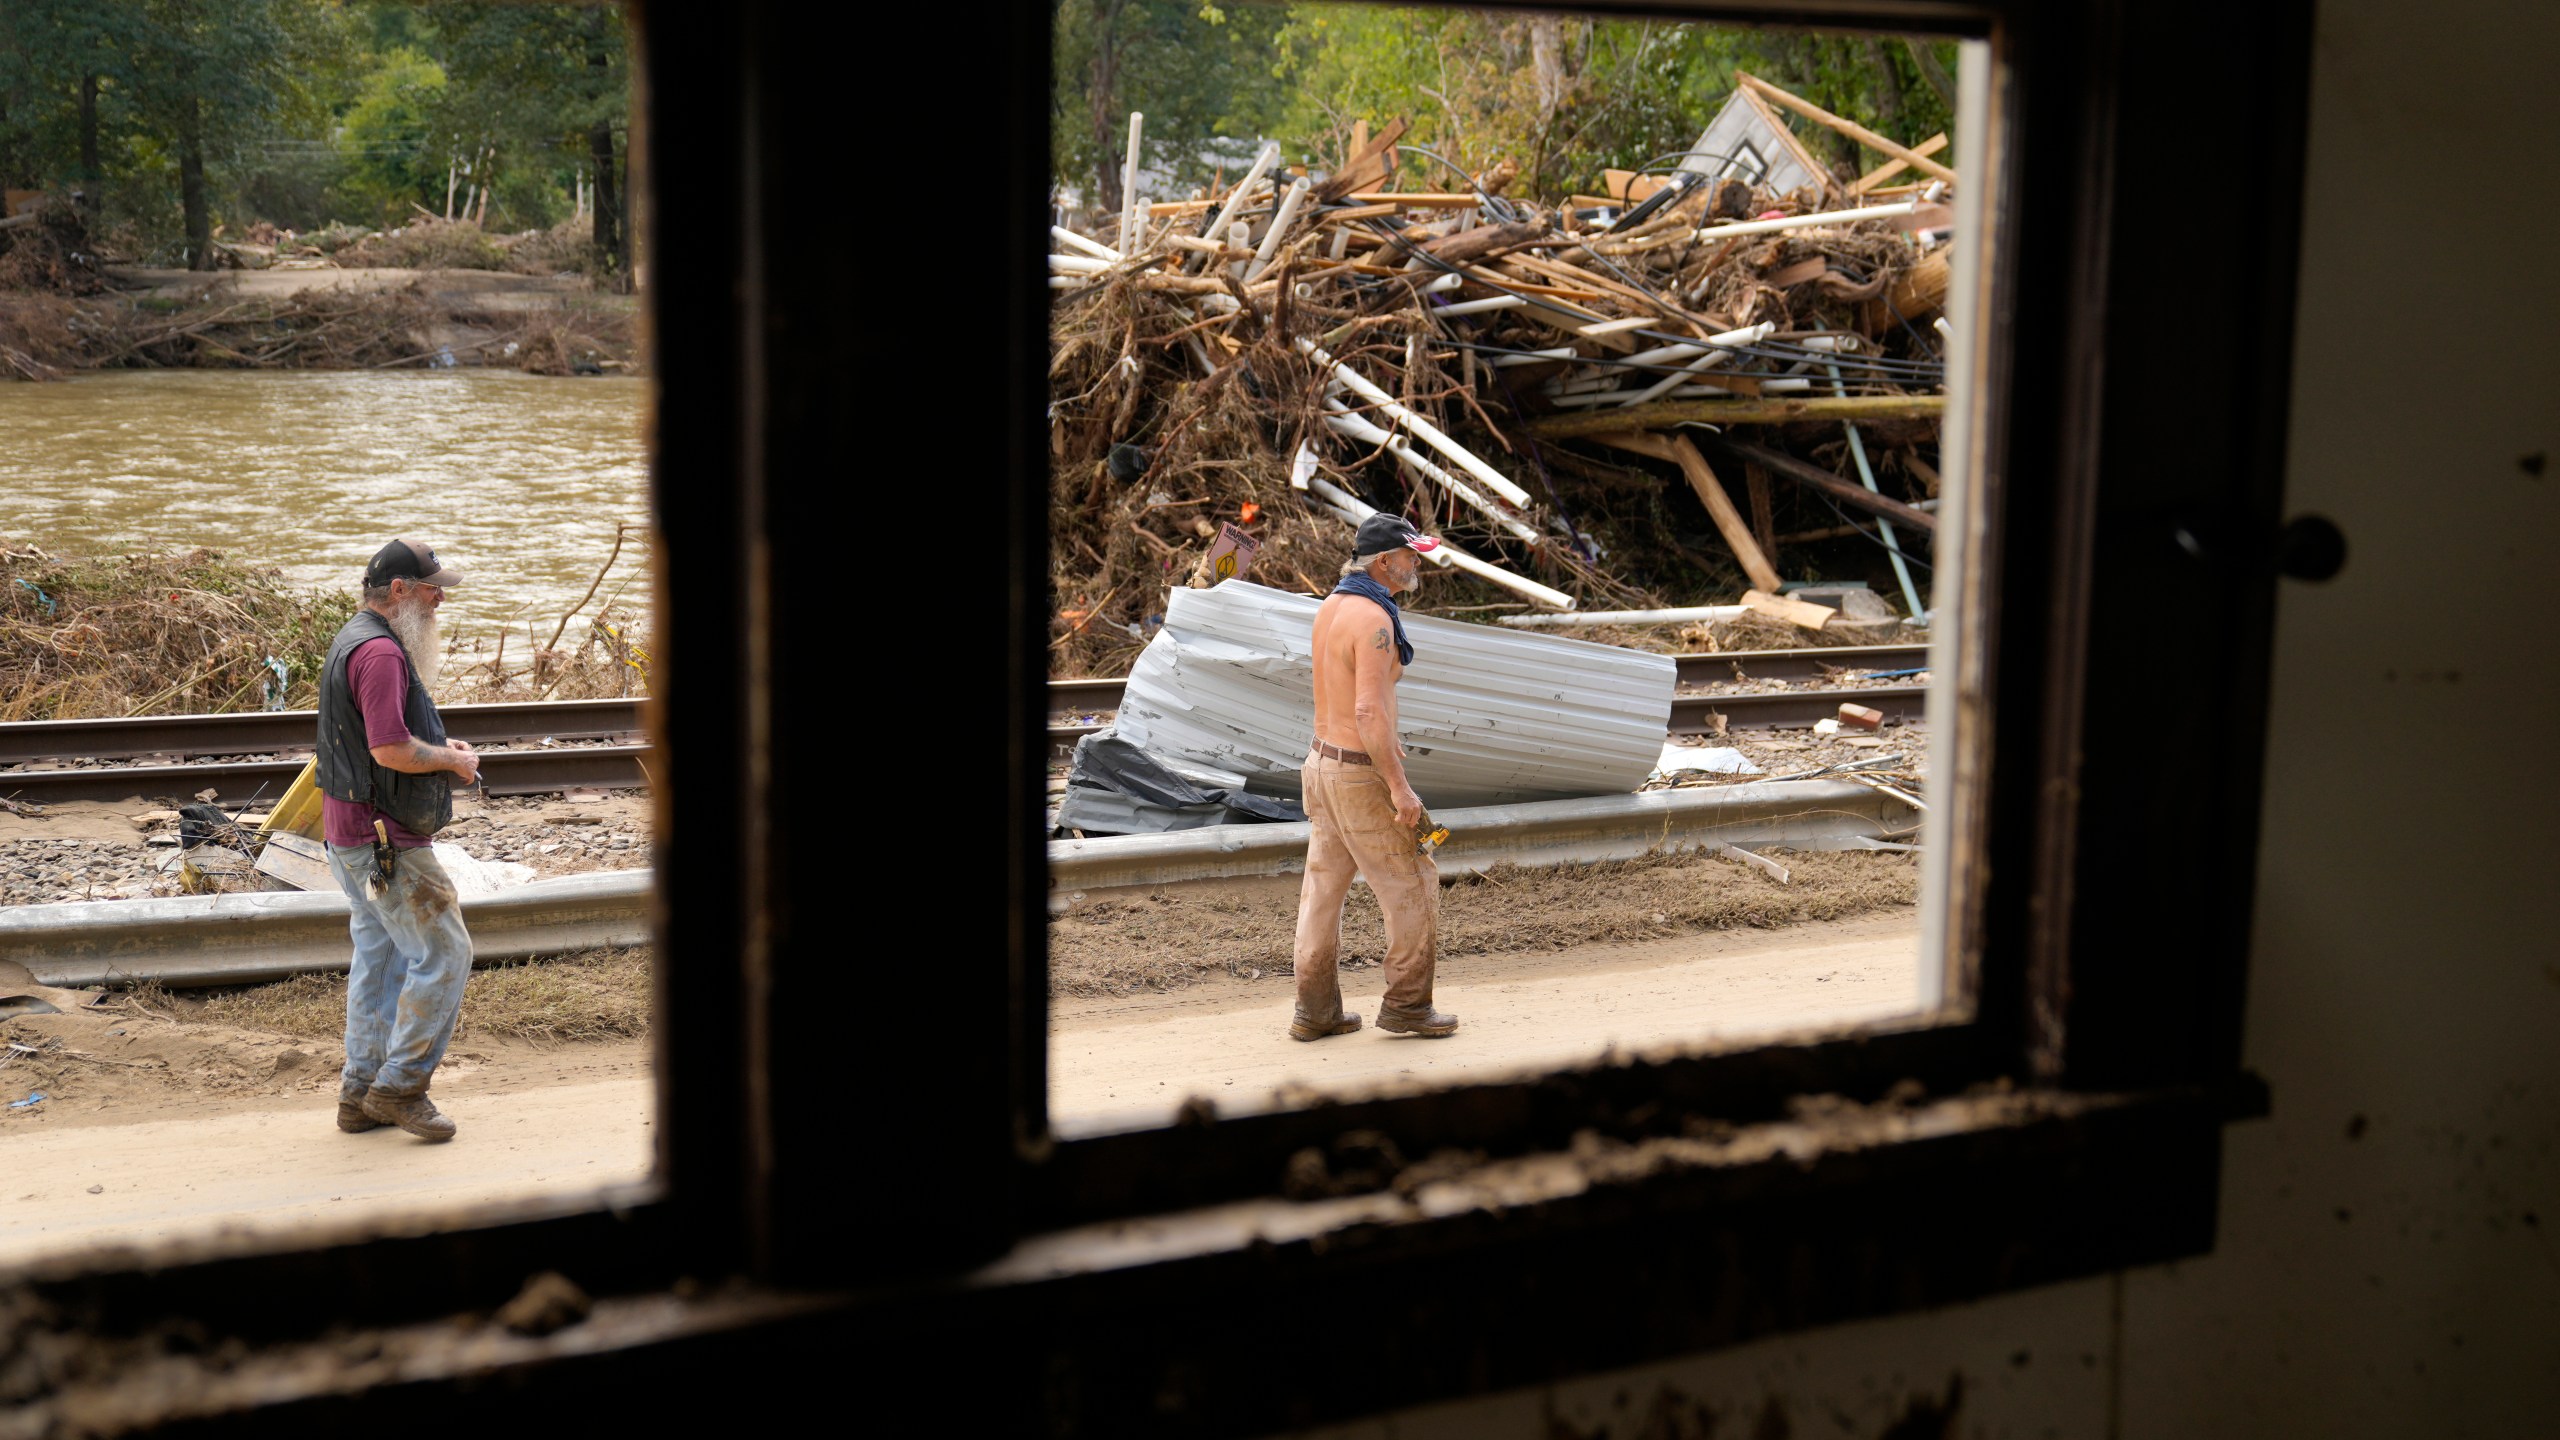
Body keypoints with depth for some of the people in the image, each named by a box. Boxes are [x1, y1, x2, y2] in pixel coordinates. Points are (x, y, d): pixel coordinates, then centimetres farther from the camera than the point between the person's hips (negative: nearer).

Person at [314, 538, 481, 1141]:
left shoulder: (356, 640, 17)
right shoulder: (380, 651, -19)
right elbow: (391, 751, -26)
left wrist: (439, 747, 15)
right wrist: (452, 759, -10)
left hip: (354, 836, 11)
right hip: (385, 839, -11)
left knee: (380, 958, 14)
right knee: (443, 951, -6)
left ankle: (361, 1094, 19)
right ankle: (400, 1085, -1)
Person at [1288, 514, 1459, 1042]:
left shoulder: (1330, 606, 9)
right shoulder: (1373, 620, -21)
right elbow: (1368, 711, -26)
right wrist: (1400, 788, -23)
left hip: (1322, 761, 9)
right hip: (1361, 774, -9)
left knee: (1324, 885, 12)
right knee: (1412, 885, 3)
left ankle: (1316, 1010, 17)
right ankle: (1406, 1005, 9)